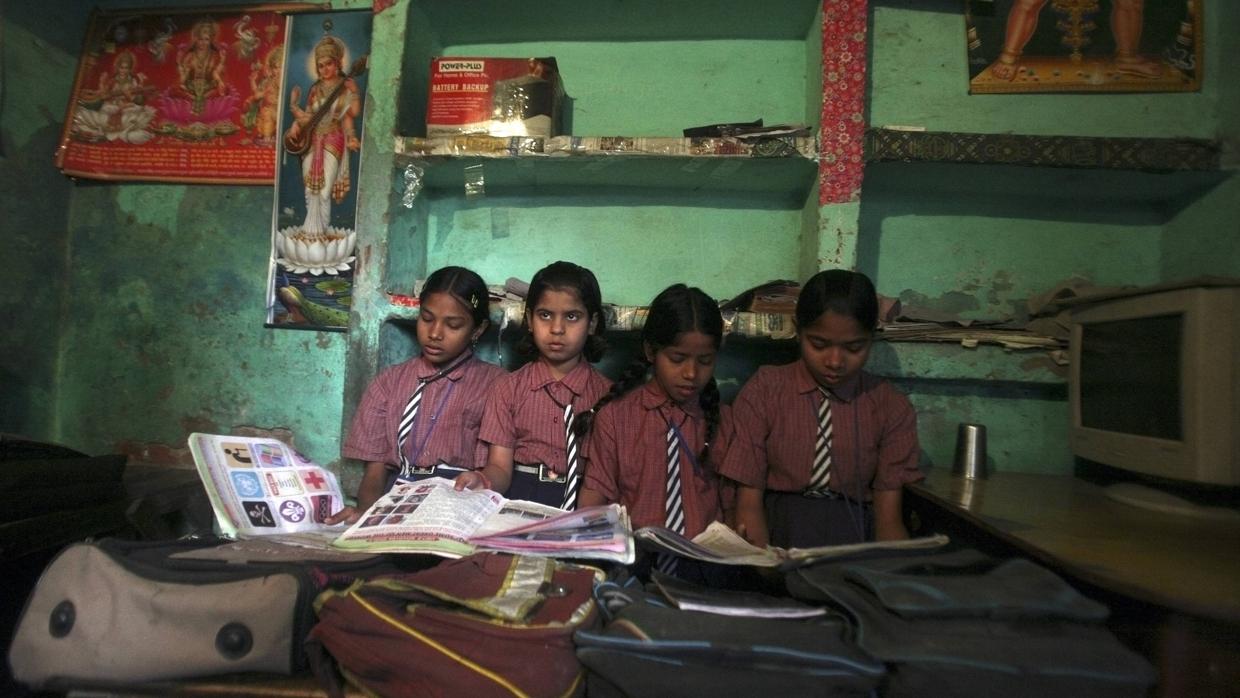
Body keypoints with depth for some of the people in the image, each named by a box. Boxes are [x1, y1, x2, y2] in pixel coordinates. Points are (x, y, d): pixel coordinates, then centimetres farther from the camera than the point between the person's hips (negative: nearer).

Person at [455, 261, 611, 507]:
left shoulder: (606, 394, 4)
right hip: (519, 497, 1)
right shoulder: (510, 388, 7)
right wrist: (482, 482, -22)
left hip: (583, 500, 0)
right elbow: (500, 466, 1)